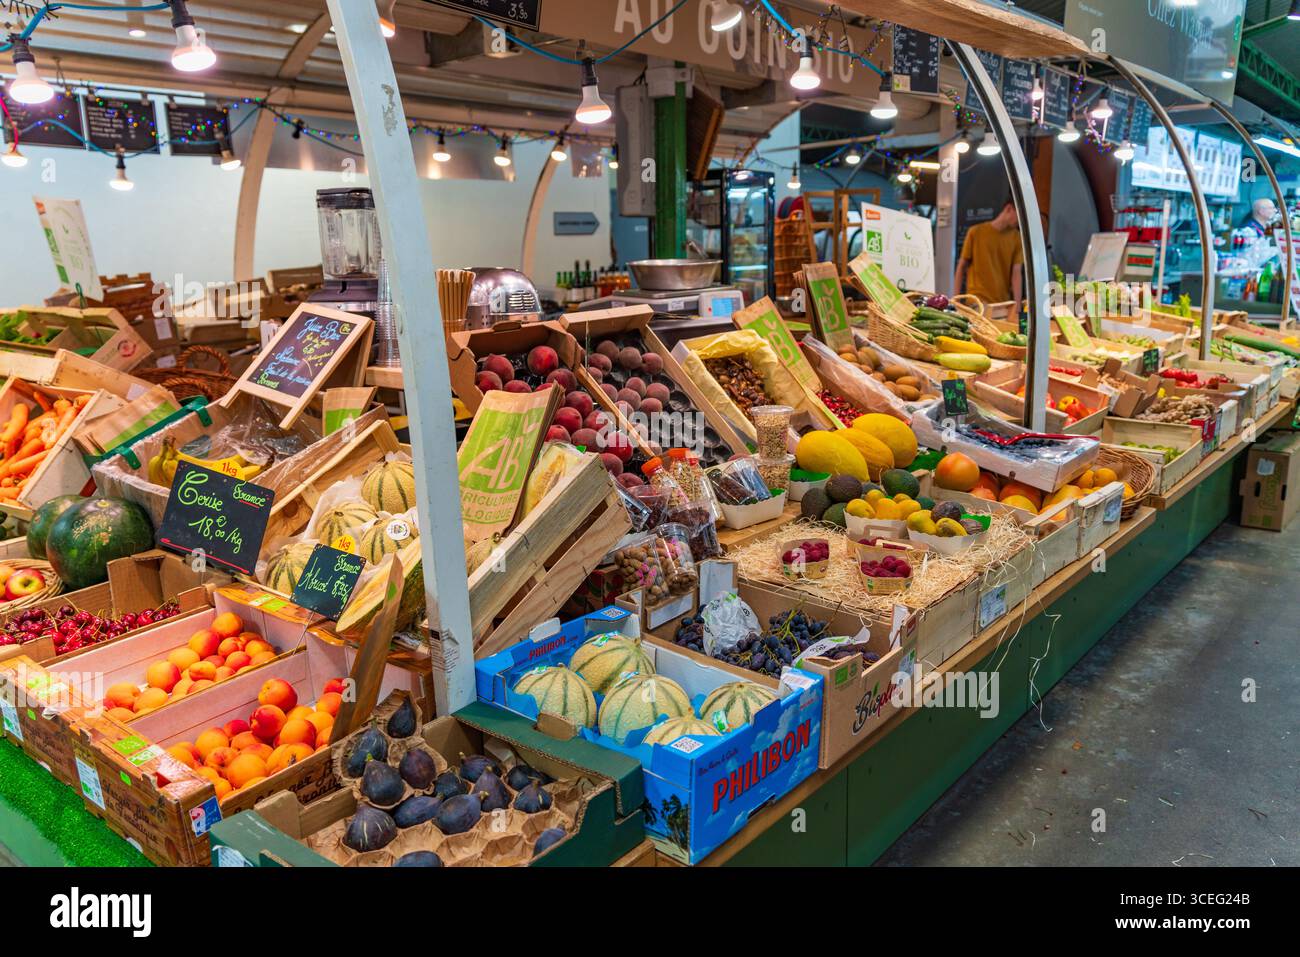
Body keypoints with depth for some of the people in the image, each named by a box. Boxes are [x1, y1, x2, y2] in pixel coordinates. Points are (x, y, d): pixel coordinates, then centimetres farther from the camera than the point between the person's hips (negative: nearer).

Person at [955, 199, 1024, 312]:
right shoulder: (976, 232, -1)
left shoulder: (1017, 237, 3)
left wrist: (1017, 303, -14)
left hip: (1004, 303, 2)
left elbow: (1016, 272, -2)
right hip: (977, 302, -2)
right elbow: (962, 266, 3)